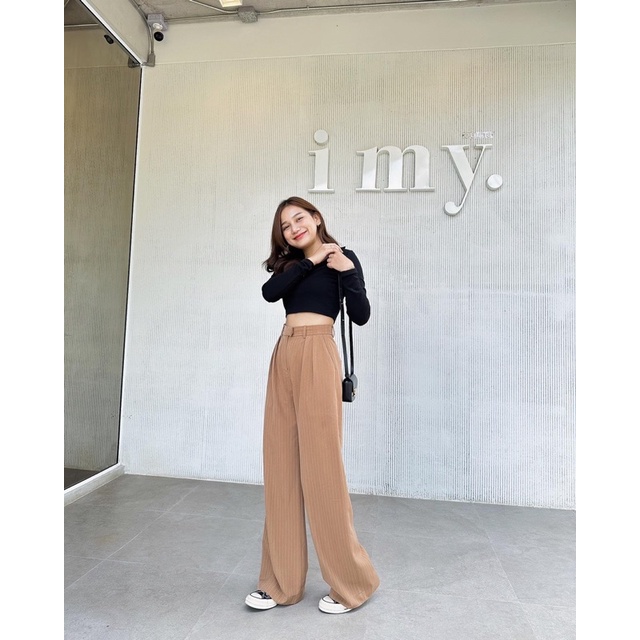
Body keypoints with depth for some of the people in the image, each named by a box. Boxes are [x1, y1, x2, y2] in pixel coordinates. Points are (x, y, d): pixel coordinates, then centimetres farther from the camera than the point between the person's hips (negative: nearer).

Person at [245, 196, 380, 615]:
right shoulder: (289, 264, 19)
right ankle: (281, 581, 18)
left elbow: (361, 315, -4)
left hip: (317, 357, -6)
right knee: (281, 466, 5)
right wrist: (310, 260, -3)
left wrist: (347, 271, -13)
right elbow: (269, 292, -2)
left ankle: (353, 582, 13)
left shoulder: (343, 258, 5)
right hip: (284, 357, 6)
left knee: (321, 464, -4)